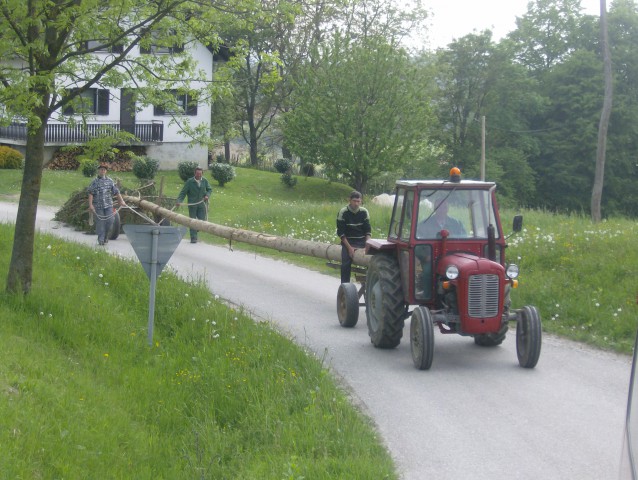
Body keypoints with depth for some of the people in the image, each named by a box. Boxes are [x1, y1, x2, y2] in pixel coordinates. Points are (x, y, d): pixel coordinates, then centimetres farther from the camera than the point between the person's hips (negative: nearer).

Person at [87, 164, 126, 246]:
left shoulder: (110, 181, 10)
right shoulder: (94, 182, 1)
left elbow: (117, 192, 11)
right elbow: (90, 194, -5)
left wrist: (121, 201, 3)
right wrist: (90, 205, -14)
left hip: (108, 205, 2)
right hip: (98, 206, -2)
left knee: (109, 221, -5)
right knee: (100, 223, -2)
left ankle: (106, 236, 17)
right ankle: (101, 239, 5)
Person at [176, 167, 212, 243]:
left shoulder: (205, 181, 4)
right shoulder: (189, 182, -6)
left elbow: (210, 189, 18)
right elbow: (183, 192, -6)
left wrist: (207, 195, -3)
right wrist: (179, 201, -20)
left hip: (202, 204, 3)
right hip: (192, 204, -3)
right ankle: (193, 238, 5)